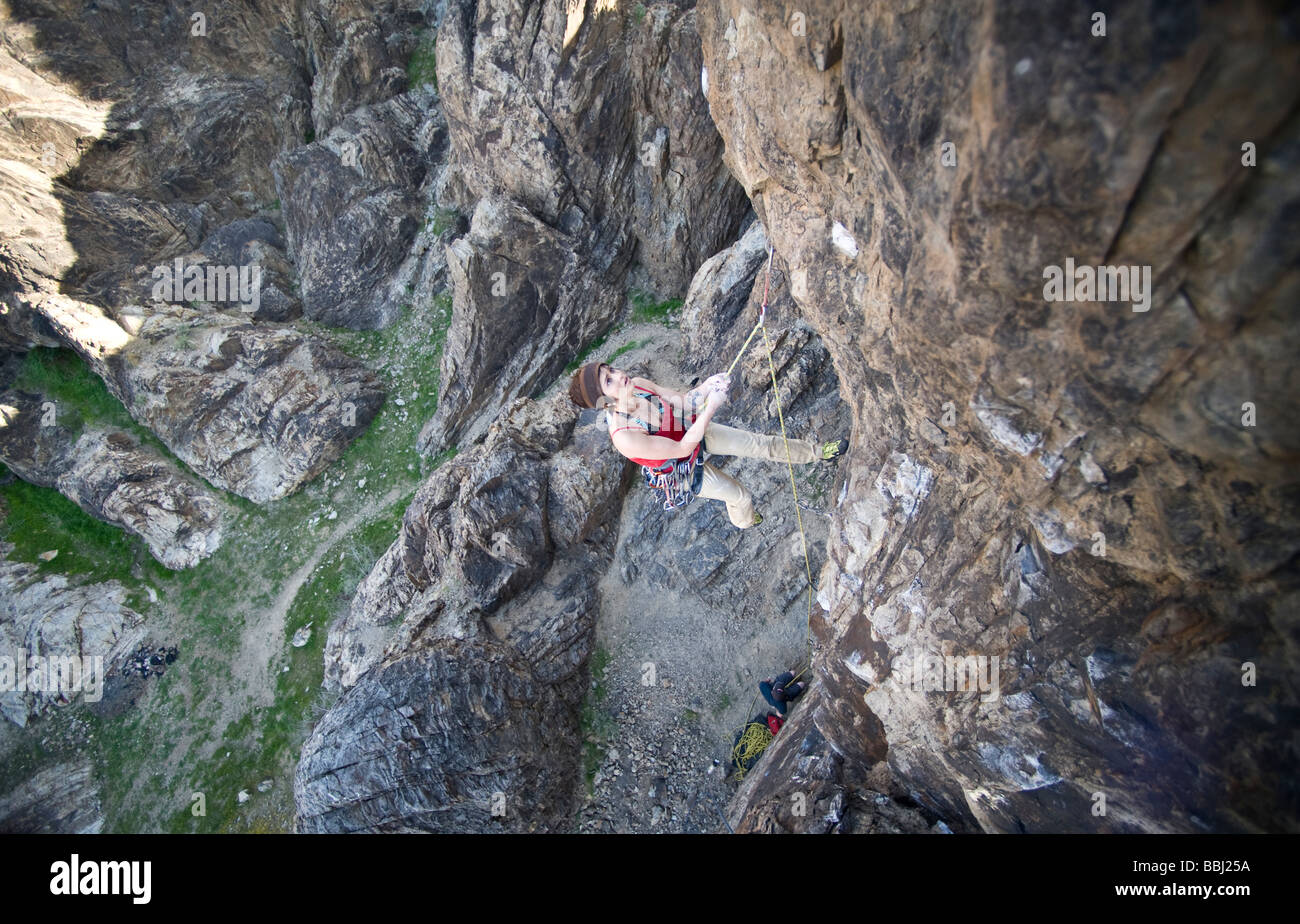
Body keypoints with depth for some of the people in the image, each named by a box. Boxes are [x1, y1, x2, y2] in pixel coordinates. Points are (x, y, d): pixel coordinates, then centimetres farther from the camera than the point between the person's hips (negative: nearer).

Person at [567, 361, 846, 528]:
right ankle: (744, 522, 54)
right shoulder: (624, 437, -42)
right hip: (683, 469, -4)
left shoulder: (637, 384, -23)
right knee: (740, 496, 17)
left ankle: (817, 453, 34)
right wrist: (711, 406, -39)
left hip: (691, 430, 5)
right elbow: (682, 448, -34)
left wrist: (705, 387, -32)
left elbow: (680, 402, -12)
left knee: (758, 443, 10)